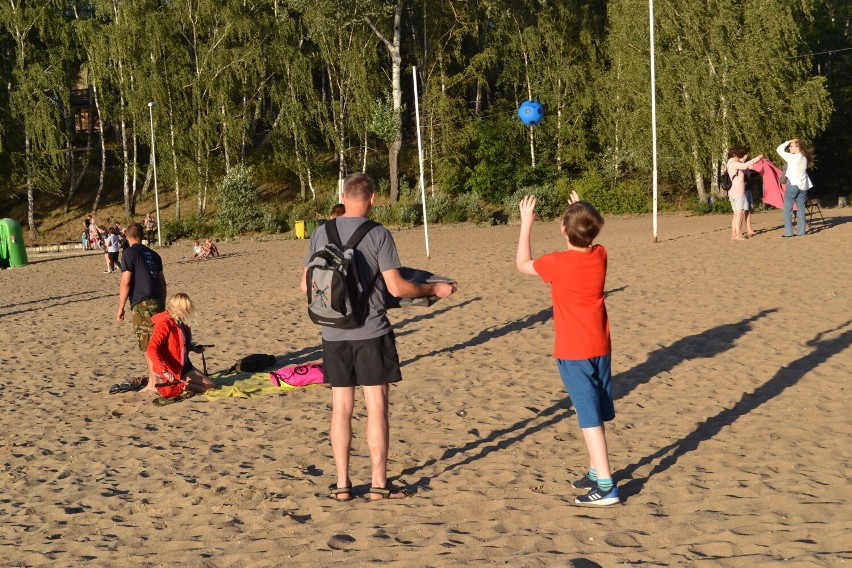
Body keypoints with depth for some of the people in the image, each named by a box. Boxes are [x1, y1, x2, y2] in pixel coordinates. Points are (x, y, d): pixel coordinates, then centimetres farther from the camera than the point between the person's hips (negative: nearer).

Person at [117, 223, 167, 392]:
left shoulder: (130, 253, -3)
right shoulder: (153, 254, 18)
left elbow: (125, 283, -8)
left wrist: (120, 308, -3)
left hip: (142, 304, -7)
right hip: (157, 302, 7)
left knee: (148, 346, -6)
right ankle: (152, 382, 19)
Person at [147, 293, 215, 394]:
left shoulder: (179, 323, 7)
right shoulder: (164, 324, -20)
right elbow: (151, 349, -32)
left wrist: (192, 348, 12)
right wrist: (164, 371, -40)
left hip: (183, 367, 9)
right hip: (170, 371, -9)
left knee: (211, 386, 6)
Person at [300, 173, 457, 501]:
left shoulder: (321, 233, 2)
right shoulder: (378, 235, -8)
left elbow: (306, 286, 6)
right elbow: (396, 288, -11)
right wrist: (434, 289, 4)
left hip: (334, 334, 4)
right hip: (371, 332, -3)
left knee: (341, 408, 9)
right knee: (376, 407, 4)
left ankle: (342, 484, 13)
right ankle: (379, 483, 8)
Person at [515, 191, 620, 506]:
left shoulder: (559, 263, -18)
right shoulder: (599, 256, -2)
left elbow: (522, 264, 0)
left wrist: (526, 223, 4)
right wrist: (582, 213, 22)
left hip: (573, 353, -6)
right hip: (601, 348, 6)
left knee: (590, 416, -7)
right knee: (596, 412, 17)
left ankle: (605, 486, -8)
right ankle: (596, 472, 30)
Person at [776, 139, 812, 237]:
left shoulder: (792, 158, -14)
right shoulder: (804, 158, 6)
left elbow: (779, 149, -9)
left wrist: (788, 142, 1)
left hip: (793, 184, -6)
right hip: (803, 185, 7)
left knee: (788, 209, -2)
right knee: (801, 209, 9)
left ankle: (788, 232, -7)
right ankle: (801, 231, 8)